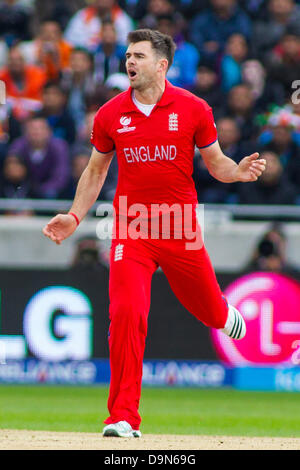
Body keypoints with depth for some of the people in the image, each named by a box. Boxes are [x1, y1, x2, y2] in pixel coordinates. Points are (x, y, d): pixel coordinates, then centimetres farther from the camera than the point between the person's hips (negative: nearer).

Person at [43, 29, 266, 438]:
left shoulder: (193, 109, -2)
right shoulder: (110, 115, 2)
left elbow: (215, 162, 5)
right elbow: (96, 170, 15)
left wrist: (238, 171, -16)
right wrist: (75, 216, 6)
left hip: (181, 229, 0)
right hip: (130, 228, 0)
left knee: (208, 309, 13)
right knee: (126, 314, -15)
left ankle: (224, 315, 55)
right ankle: (123, 417, -10)